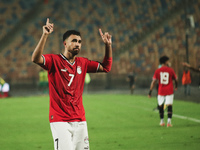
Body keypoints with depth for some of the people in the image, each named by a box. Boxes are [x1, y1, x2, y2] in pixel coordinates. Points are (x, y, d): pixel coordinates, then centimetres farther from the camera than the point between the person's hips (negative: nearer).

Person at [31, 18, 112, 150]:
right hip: (60, 121, -6)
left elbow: (106, 67, 15)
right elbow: (36, 59, -23)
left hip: (80, 120, 6)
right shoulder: (54, 60, -5)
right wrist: (45, 35, -31)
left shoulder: (83, 63, 12)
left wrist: (108, 45, 6)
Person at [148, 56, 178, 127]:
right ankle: (169, 121, -18)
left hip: (161, 91, 2)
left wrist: (150, 91, 0)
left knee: (161, 106, 14)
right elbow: (176, 80, 9)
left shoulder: (157, 71, 0)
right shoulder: (171, 70, -2)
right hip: (169, 91, -2)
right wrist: (176, 86, 30)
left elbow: (153, 82, -4)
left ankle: (162, 122, 24)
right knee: (169, 105, -5)